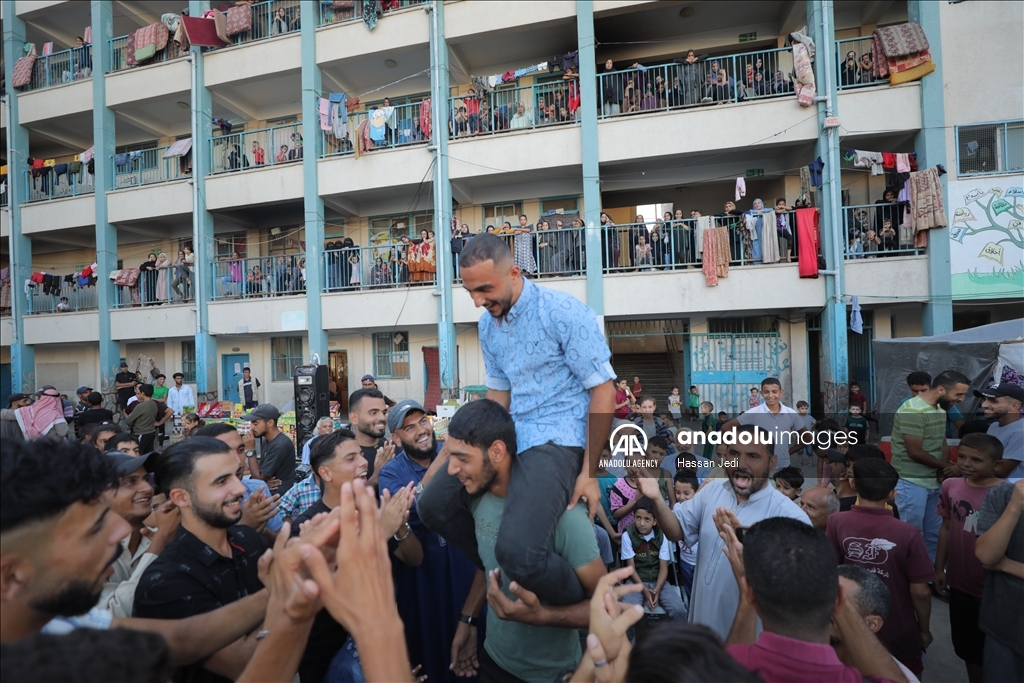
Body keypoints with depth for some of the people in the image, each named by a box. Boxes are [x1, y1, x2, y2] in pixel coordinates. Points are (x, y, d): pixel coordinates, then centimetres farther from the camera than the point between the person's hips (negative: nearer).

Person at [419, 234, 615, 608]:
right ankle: (502, 575, 24)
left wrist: (590, 471, -12)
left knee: (518, 552, -26)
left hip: (558, 439, -8)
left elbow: (603, 391, -12)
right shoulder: (487, 325, 8)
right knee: (433, 504, 7)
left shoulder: (565, 312, -14)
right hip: (509, 437, 8)